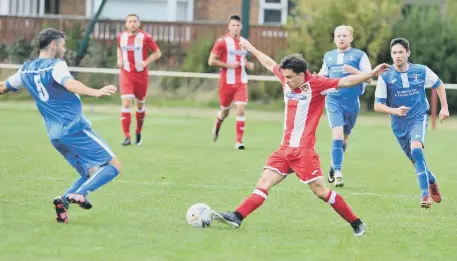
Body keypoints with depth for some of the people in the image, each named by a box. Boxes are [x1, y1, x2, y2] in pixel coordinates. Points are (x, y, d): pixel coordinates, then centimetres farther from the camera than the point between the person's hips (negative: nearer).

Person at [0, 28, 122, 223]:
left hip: (55, 135, 8)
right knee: (113, 165, -4)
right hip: (76, 129, -8)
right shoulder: (56, 65, -10)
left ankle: (64, 201, -6)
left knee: (90, 174, 16)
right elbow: (70, 84, -31)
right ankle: (79, 194, -22)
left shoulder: (26, 70, 12)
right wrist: (95, 92, -45)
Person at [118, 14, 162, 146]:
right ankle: (126, 136, -15)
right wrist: (119, 59, 3)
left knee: (140, 104, 13)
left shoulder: (145, 37, -9)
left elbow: (157, 53, -2)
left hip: (141, 74, -1)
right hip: (126, 74, 1)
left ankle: (138, 132, 36)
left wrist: (146, 62, -16)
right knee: (126, 103, -15)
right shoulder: (121, 37, 1)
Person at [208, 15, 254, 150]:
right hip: (227, 82, -3)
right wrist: (228, 65, -18)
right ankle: (217, 126, 47)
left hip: (241, 82, 3)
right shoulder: (222, 41, -7)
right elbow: (211, 61, -10)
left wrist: (248, 65, 4)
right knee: (225, 111, 12)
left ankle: (239, 141, -10)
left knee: (241, 109, -13)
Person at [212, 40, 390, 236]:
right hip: (285, 148, 6)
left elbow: (346, 81, -15)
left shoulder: (316, 84, -10)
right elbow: (270, 64, 24)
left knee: (320, 190, -7)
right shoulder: (287, 80, 7)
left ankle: (356, 223, 3)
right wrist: (251, 49, 37)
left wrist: (371, 74, -26)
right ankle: (237, 217, -11)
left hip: (303, 150, -6)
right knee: (265, 181, -4)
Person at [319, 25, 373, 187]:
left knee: (344, 138, 12)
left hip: (352, 101, 0)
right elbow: (323, 76, 25)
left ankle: (334, 165, 36)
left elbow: (369, 78, -4)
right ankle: (337, 173, -19)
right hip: (333, 100, 1)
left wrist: (354, 71, -20)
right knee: (337, 134, -17)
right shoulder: (328, 56, 13)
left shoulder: (359, 55, 2)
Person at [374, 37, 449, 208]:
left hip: (418, 118, -2)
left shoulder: (422, 71, -8)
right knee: (416, 160, 12)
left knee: (416, 149, -28)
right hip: (399, 124, 2)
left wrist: (444, 108, 8)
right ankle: (432, 181, 43)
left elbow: (438, 84, 12)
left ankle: (425, 194, -27)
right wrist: (395, 111, -28)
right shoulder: (385, 77, -11)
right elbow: (377, 105, -11)